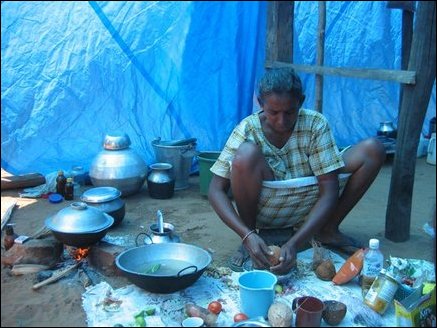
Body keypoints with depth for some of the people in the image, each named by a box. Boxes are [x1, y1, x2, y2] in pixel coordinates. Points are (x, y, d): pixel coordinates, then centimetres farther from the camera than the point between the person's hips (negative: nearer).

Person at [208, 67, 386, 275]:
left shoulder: (315, 124, -16)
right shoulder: (248, 129, -18)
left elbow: (329, 192, -20)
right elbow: (216, 190, -20)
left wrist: (295, 243, -33)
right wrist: (247, 235, -35)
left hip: (309, 209, 2)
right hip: (264, 209, -2)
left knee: (373, 150, -13)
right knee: (246, 153, -34)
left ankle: (328, 231, 1)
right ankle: (251, 237, -10)